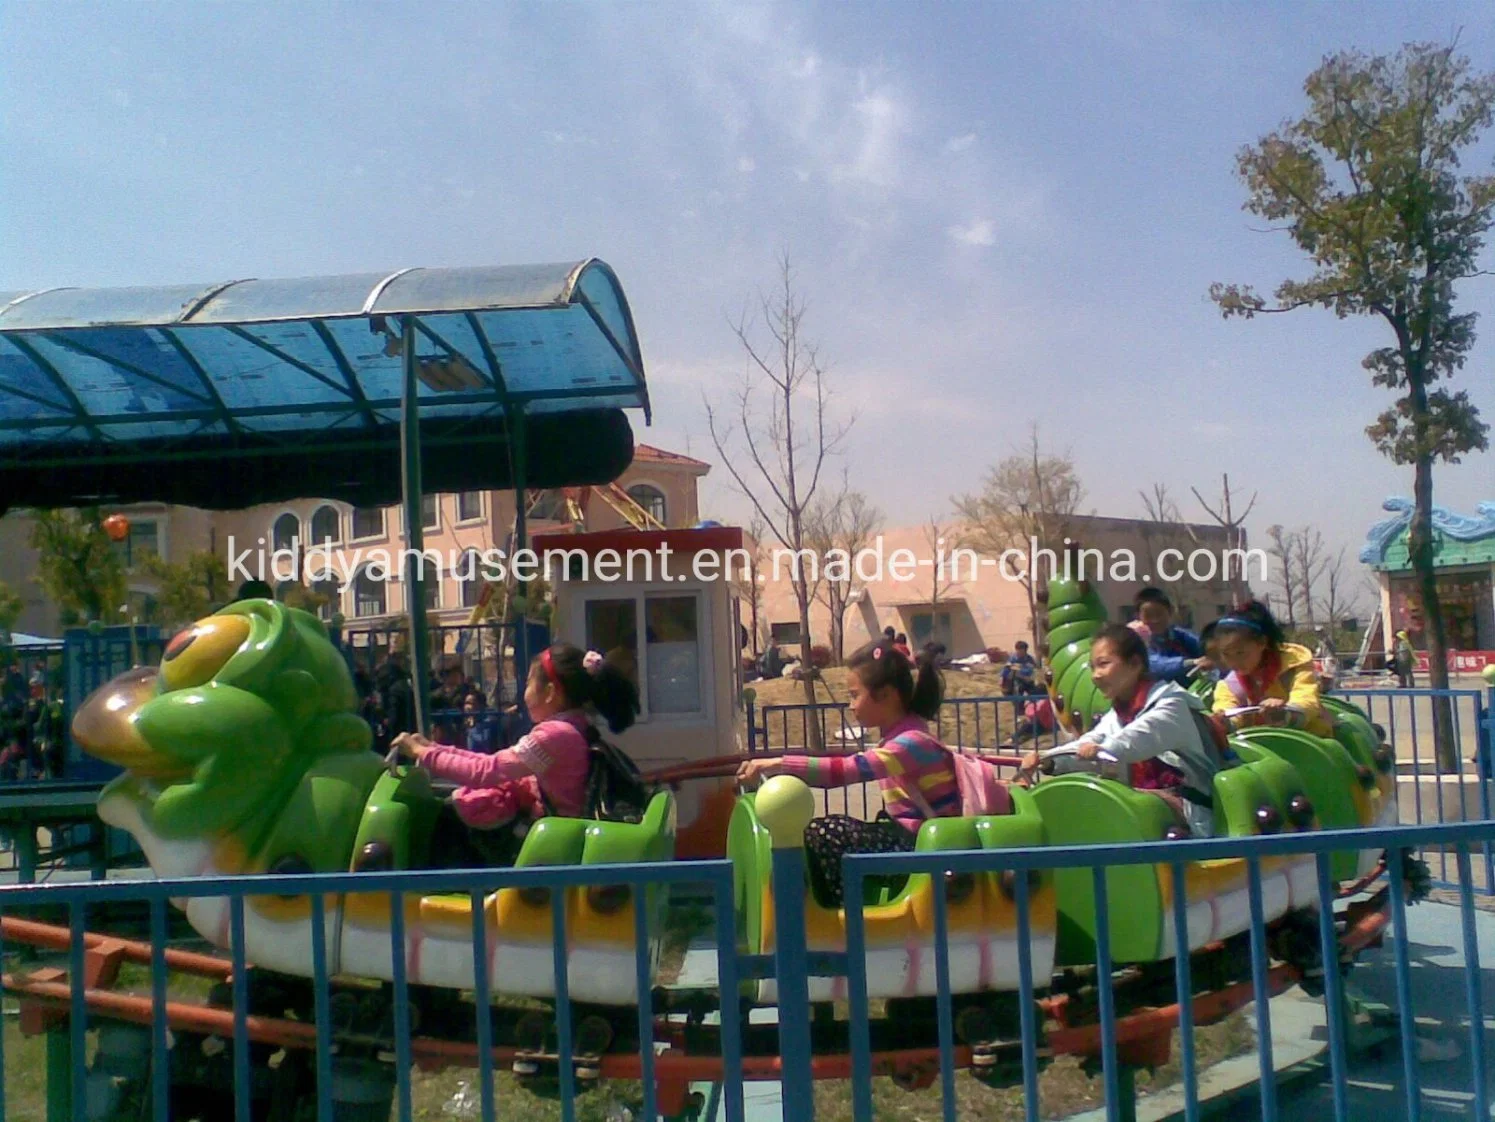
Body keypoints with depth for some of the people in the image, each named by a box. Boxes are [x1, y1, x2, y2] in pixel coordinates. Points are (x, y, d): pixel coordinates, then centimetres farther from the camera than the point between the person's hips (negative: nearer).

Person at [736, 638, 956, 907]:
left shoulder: (913, 742, -22)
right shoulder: (900, 738, 11)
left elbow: (843, 770, -33)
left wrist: (776, 764, -34)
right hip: (907, 838, 9)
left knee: (820, 836, -19)